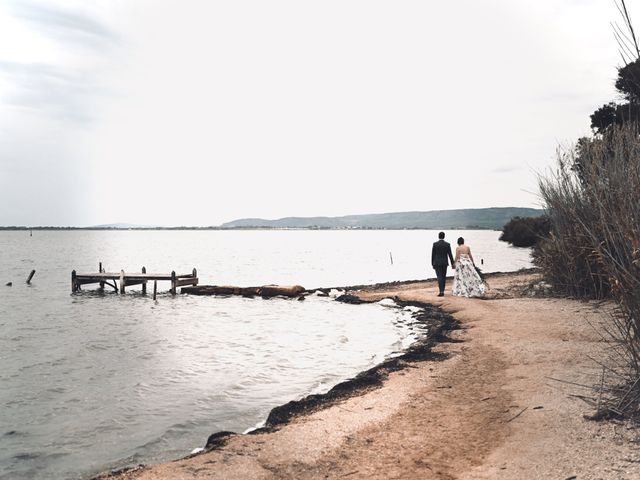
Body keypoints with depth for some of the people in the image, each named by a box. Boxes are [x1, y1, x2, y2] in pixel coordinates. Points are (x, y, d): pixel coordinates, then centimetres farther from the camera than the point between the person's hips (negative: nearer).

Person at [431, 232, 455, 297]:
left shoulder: (435, 244, -7)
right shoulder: (447, 244, -2)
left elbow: (433, 254, -4)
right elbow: (450, 255, -1)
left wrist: (432, 264, 5)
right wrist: (452, 264, 5)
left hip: (437, 263, -2)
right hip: (444, 263, 3)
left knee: (439, 277, -6)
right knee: (443, 277, 14)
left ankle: (441, 292, -16)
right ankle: (442, 291, 19)